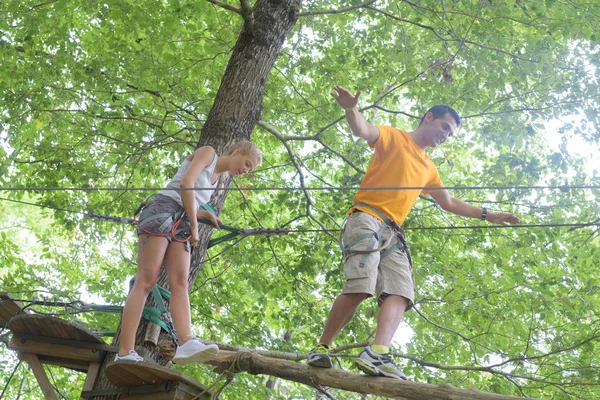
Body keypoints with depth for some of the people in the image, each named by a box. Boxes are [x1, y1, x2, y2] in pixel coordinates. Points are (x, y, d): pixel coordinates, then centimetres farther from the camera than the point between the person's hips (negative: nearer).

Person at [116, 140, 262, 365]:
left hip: (181, 225, 8)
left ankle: (186, 343, -31)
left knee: (180, 283, -14)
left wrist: (207, 216, 20)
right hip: (163, 210, -8)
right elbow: (186, 184, -10)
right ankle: (125, 353, -22)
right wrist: (194, 225, -8)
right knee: (146, 281, -16)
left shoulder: (216, 179, 28)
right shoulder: (208, 152, 4)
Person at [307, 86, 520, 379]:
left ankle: (377, 354, -31)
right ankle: (321, 349, -14)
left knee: (400, 293, -16)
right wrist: (350, 109, -32)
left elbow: (448, 202, 40)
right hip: (367, 218, -7)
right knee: (360, 286, -24)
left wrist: (487, 215, 36)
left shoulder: (428, 168, 32)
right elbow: (363, 130, -10)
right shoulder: (394, 138, 11)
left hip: (394, 233, 7)